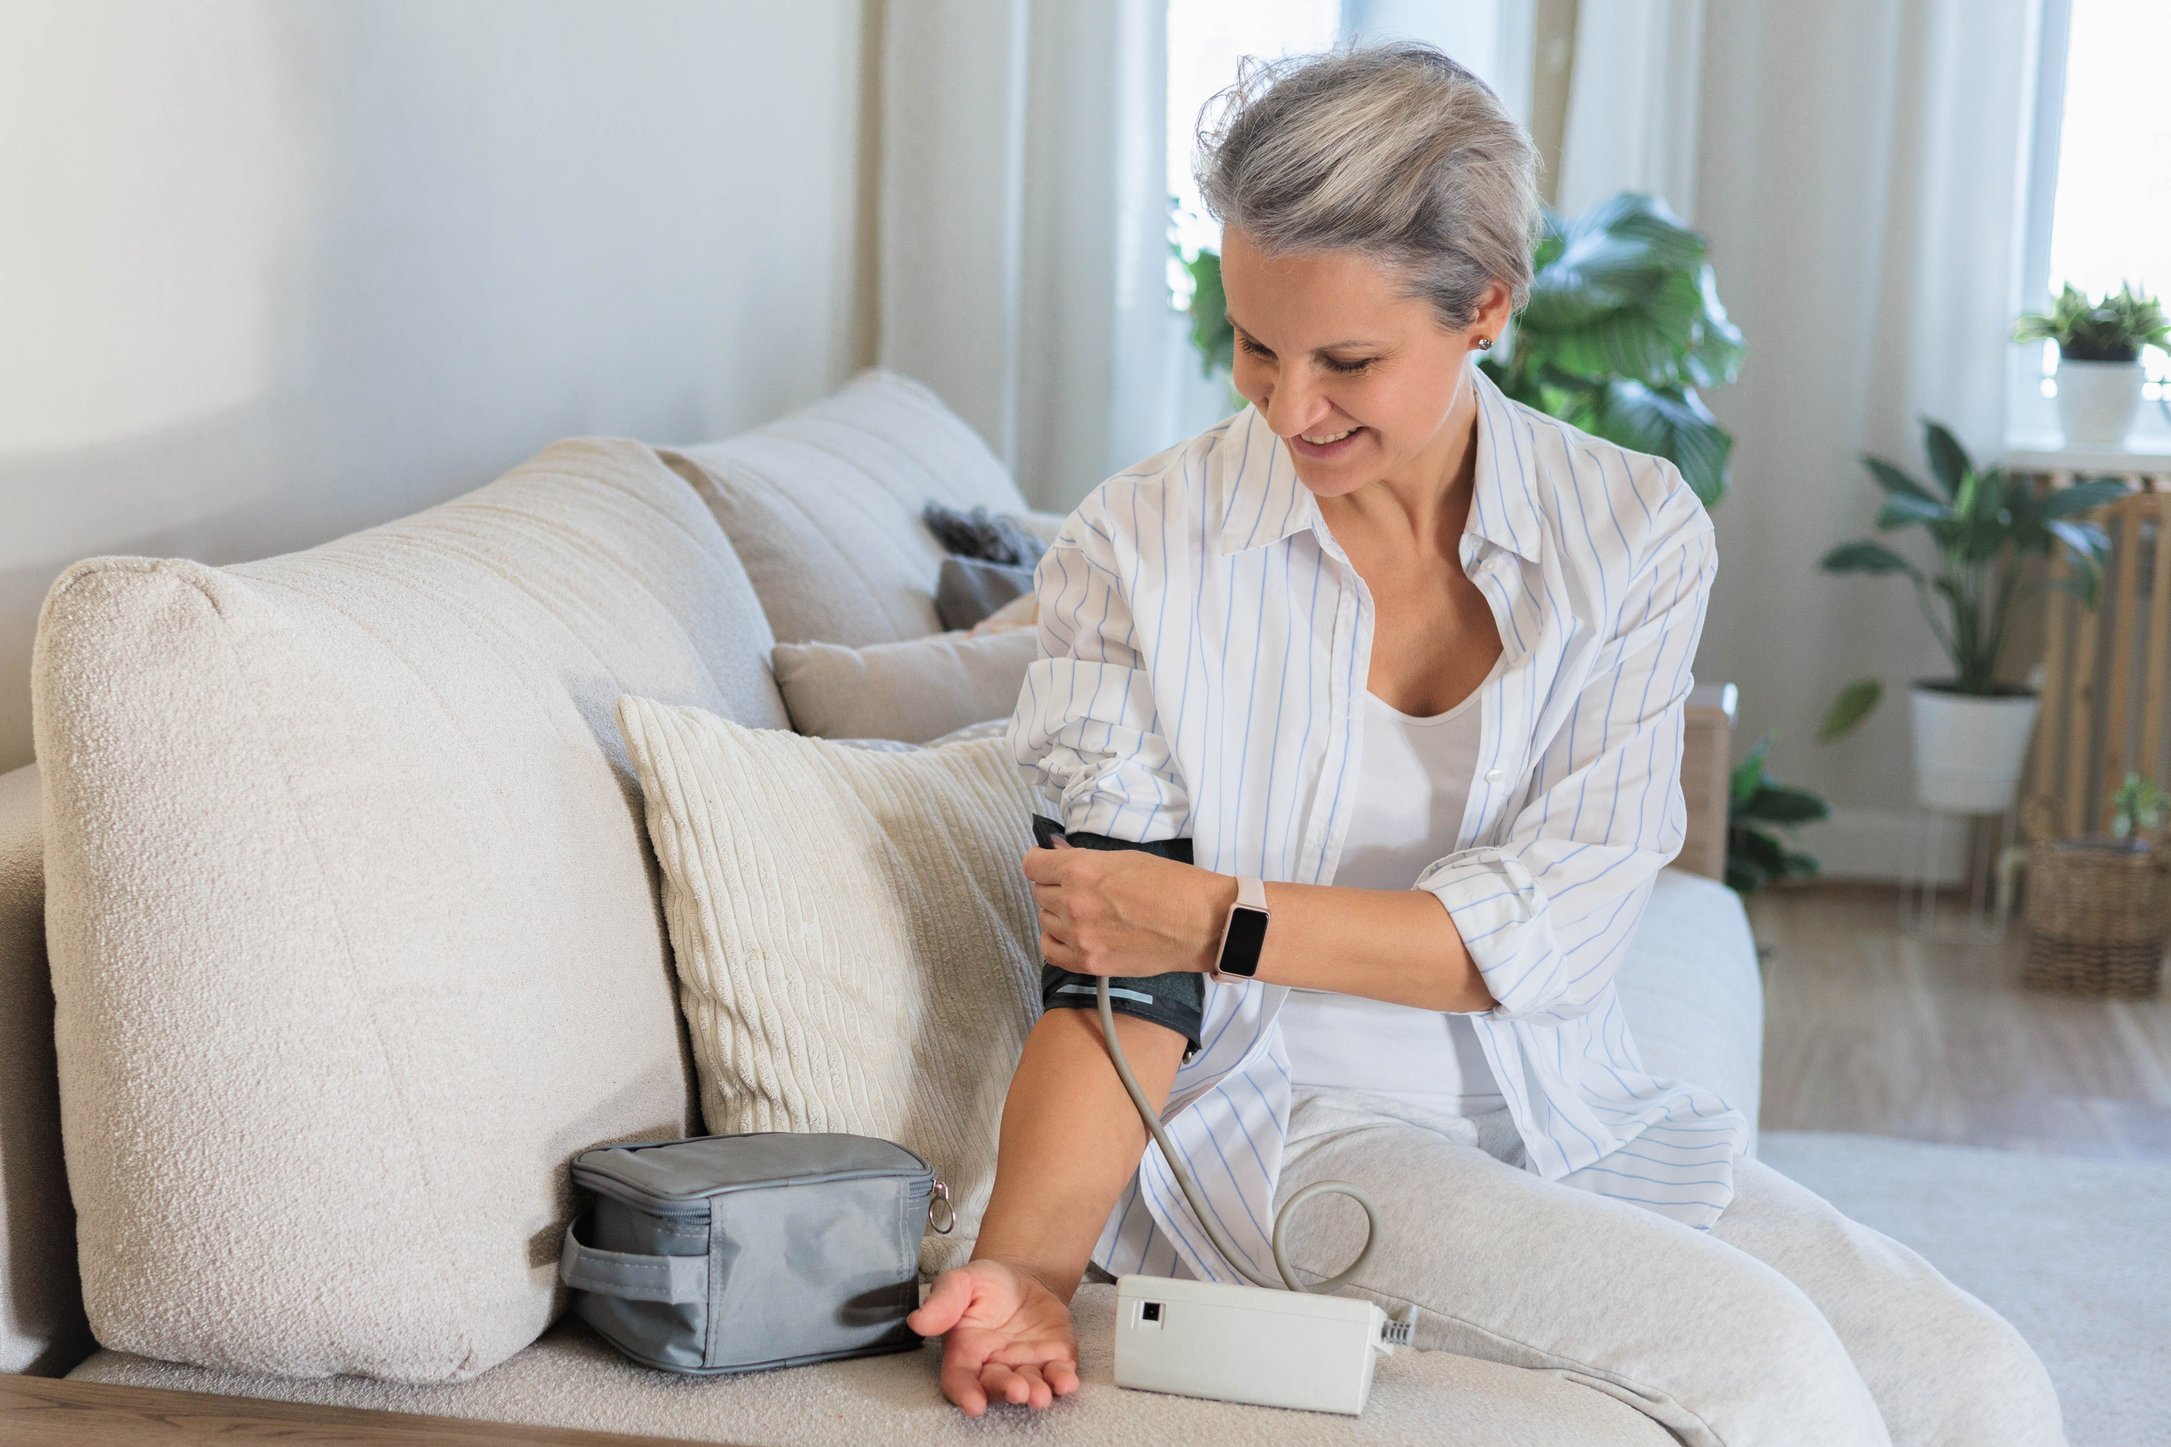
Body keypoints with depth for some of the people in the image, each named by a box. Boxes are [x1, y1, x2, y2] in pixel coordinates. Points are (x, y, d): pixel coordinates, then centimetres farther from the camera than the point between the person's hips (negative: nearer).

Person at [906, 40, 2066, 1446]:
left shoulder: (1636, 533, -1)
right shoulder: (1137, 549, -7)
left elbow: (1555, 926, -10)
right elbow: (1119, 985, -11)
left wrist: (1218, 914, -16)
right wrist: (1026, 1267, -27)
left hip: (1575, 1121, 4)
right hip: (1278, 1122, -3)